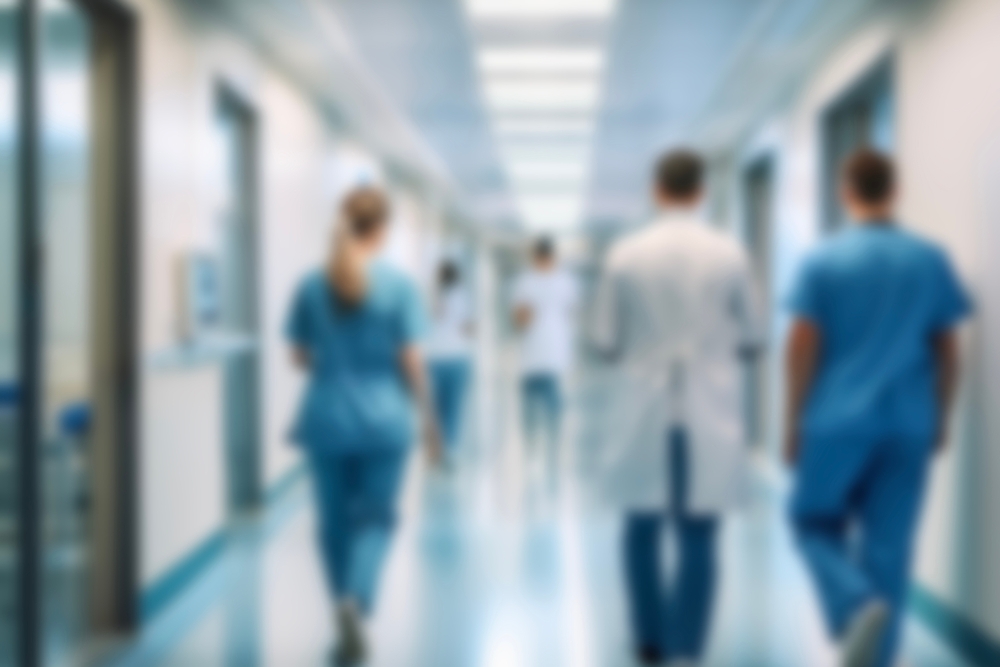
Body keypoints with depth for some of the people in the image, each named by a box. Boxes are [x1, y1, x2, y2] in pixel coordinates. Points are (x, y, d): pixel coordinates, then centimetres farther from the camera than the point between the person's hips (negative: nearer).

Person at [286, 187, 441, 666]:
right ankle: (355, 601, -16)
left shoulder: (312, 285, -1)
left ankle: (349, 621, 22)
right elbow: (410, 362, -7)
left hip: (327, 418, 2)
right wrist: (428, 419, 4)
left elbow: (300, 357, 6)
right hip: (383, 419, -2)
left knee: (334, 520, 13)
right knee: (375, 518, 8)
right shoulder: (398, 285, -7)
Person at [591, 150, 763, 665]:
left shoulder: (626, 254, -4)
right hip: (711, 417, -1)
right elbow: (751, 338, 4)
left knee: (642, 532, 18)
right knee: (699, 541, 2)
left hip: (646, 414, 1)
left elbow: (604, 340, 0)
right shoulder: (729, 254, -4)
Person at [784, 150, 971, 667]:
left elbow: (803, 348, -6)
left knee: (815, 523, 14)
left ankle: (859, 606, -12)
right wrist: (940, 419, 17)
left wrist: (793, 423, 3)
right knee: (888, 548, 8)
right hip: (908, 426, 3)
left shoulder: (823, 261, -4)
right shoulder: (932, 260, 3)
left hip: (837, 423, -2)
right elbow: (947, 350, 6)